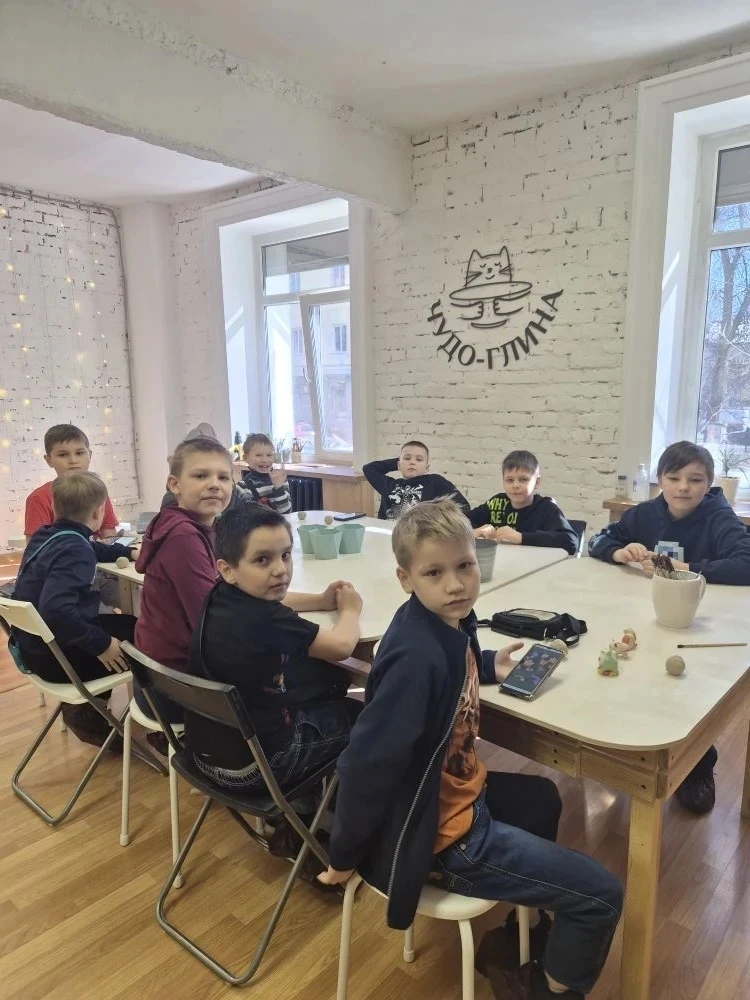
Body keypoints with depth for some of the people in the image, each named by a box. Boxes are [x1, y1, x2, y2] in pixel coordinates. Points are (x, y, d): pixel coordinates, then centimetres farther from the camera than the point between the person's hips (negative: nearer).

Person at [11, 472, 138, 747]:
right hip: (55, 656, -9)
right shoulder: (75, 549, -25)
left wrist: (129, 552, 28)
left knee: (126, 624, 22)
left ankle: (83, 707, 27)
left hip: (34, 644, 9)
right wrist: (101, 644, -30)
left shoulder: (45, 535, 3)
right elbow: (56, 609, -38)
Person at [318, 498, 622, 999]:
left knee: (542, 797, 34)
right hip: (440, 832, -9)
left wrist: (487, 667, 7)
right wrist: (345, 857, -18)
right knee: (602, 894, 0)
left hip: (459, 793, 9)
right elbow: (368, 760, -30)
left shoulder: (450, 623, -6)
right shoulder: (418, 655, -33)